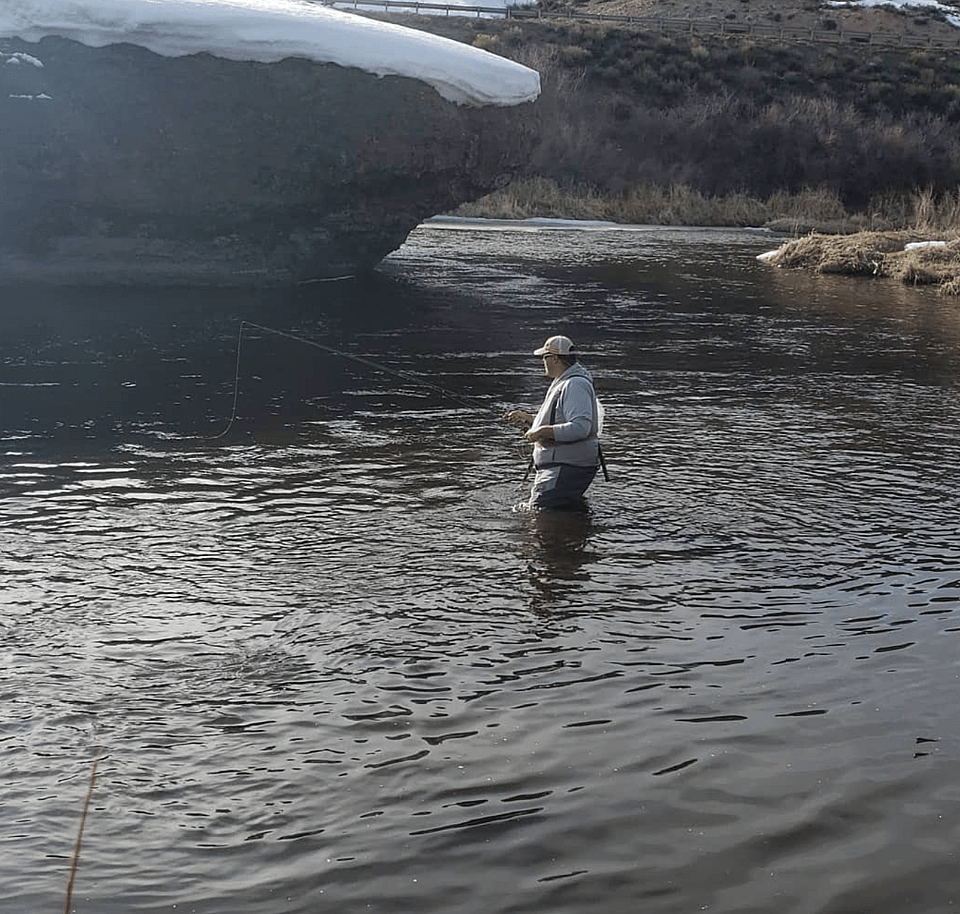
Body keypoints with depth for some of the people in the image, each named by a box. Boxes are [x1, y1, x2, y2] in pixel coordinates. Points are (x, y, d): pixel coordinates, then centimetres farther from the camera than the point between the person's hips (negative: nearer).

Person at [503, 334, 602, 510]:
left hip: (568, 468, -11)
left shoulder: (575, 385, -16)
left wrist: (542, 432, -23)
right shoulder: (562, 383, 19)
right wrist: (527, 418, 20)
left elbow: (580, 428, -27)